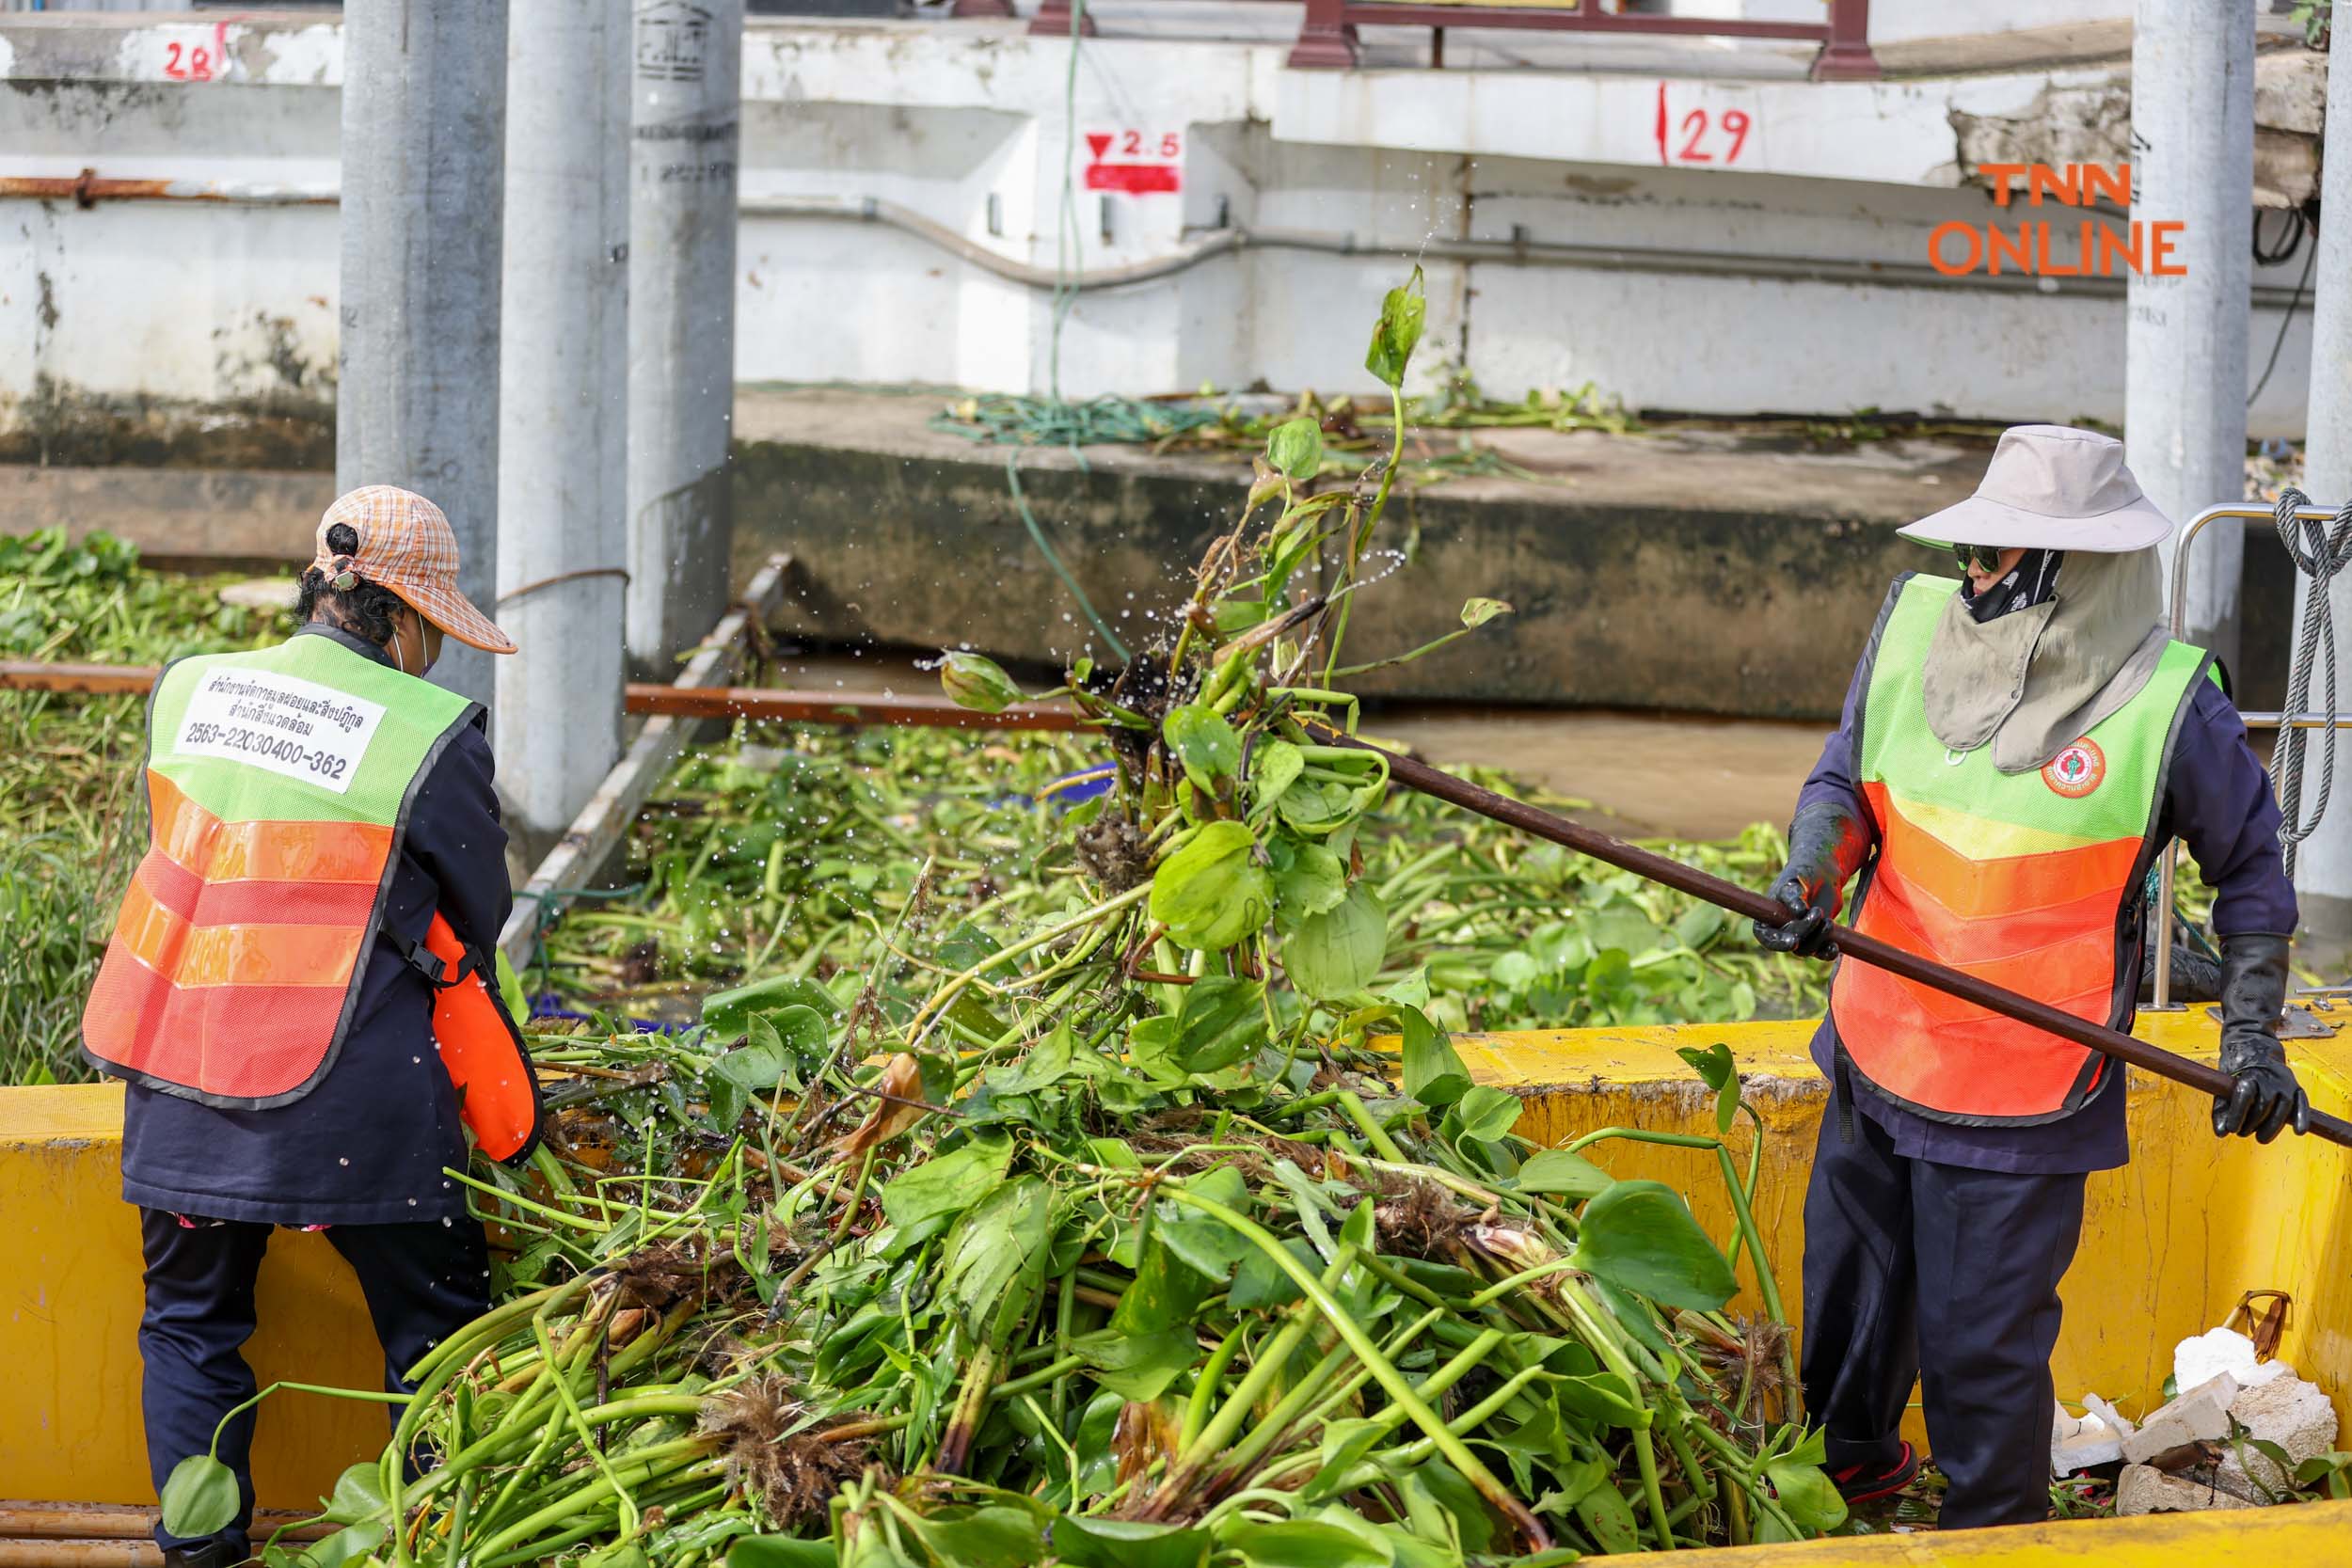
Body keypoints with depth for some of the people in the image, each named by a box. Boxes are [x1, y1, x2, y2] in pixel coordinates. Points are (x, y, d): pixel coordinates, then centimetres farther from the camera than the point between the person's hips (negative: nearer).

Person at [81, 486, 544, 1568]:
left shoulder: (184, 691, 3)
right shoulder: (430, 735, -11)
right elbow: (479, 912, 2)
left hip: (179, 1089, 4)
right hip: (353, 1097, -4)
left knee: (191, 1317, 19)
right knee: (433, 1319, 12)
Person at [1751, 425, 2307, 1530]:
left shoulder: (2165, 704, -13)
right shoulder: (1914, 625, -2)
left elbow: (2251, 868, 1)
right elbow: (1844, 781, 8)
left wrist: (2251, 1032, -4)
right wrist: (1813, 868, -13)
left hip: (2021, 1100, -5)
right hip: (1877, 1055, 5)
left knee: (1980, 1344, 0)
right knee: (1848, 1299, 22)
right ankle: (1850, 1468, 49)